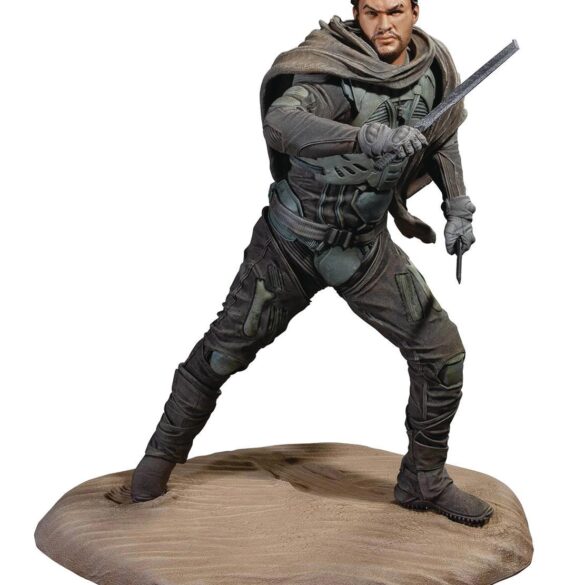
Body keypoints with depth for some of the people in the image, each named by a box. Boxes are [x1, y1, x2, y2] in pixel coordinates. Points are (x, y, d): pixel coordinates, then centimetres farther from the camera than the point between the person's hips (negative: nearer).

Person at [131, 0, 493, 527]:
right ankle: (164, 453, 30)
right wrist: (369, 136, -59)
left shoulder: (431, 68, -6)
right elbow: (280, 121, -46)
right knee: (225, 351, 5)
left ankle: (424, 481, 18)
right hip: (290, 242, -4)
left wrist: (458, 207, 4)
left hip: (366, 246, 5)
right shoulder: (336, 74, -25)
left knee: (442, 353, -1)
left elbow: (441, 134, 14)